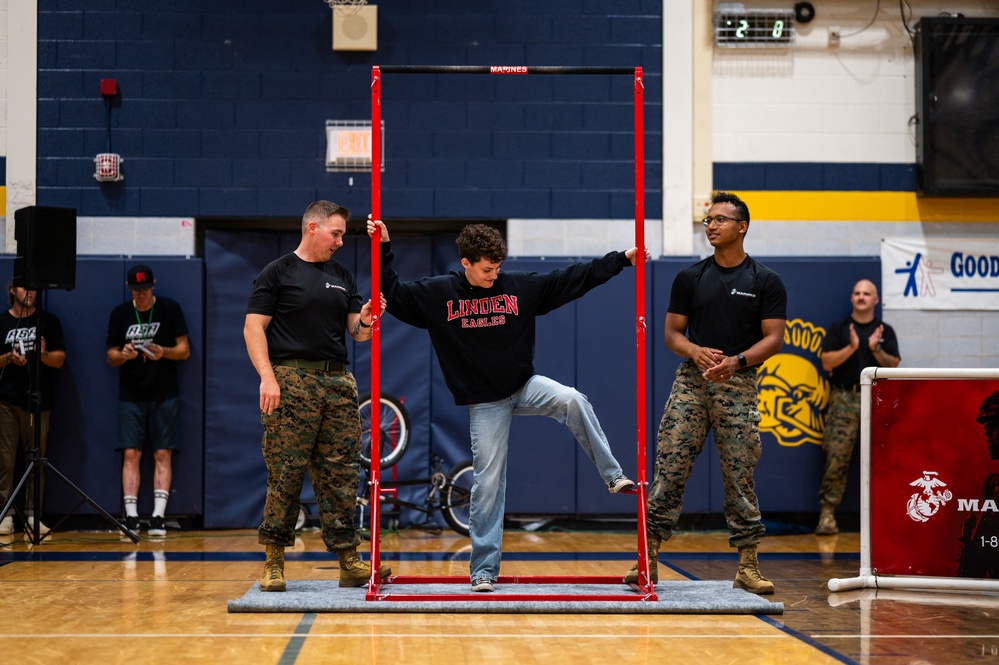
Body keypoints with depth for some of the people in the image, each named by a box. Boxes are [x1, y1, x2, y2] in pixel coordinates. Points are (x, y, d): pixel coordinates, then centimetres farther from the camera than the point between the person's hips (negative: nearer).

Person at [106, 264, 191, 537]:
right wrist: (123, 355, -15)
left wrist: (163, 352, -19)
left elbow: (184, 350, 1)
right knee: (131, 454, -4)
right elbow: (111, 356, 8)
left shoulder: (170, 309, 1)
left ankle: (158, 515, -3)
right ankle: (131, 517, -4)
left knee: (163, 455, -4)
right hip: (131, 395, 1)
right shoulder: (119, 314, 6)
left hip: (165, 394, -1)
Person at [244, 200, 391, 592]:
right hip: (292, 380, -5)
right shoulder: (278, 273, 2)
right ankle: (274, 561, 2)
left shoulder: (343, 277, 19)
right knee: (285, 475, -6)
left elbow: (357, 333, 18)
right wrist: (267, 377, -16)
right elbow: (254, 328, -4)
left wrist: (365, 320, -6)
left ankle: (349, 561, 7)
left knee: (341, 475, 4)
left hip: (338, 382, 5)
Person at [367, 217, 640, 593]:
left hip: (525, 386, 1)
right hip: (484, 403, -1)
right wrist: (384, 248, -5)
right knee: (487, 484, -1)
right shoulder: (437, 294, -3)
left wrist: (622, 259, -2)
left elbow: (574, 279, 0)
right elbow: (394, 294, 3)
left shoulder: (519, 286, -2)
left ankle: (614, 476, -18)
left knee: (573, 401, -29)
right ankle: (483, 570, 7)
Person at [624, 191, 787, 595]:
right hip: (691, 381, 2)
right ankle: (648, 558, 0)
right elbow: (672, 333, 9)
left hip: (738, 385, -2)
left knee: (740, 478, -1)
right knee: (669, 471, -4)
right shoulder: (689, 278, 10)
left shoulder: (766, 281, 3)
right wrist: (696, 352, -12)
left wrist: (736, 361, -19)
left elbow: (773, 338, -2)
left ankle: (748, 567, 7)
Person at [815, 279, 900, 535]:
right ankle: (827, 514, -7)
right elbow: (827, 362, 0)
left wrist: (876, 350, -10)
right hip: (844, 398, -1)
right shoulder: (838, 328, 11)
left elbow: (894, 365, 6)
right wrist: (851, 347, -12)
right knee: (836, 457, -9)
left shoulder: (885, 331, 14)